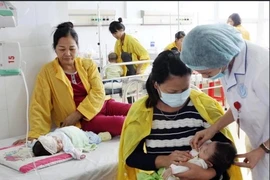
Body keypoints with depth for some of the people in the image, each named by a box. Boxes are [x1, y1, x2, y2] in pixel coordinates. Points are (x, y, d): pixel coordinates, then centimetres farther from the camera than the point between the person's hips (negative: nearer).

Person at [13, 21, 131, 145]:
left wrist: (77, 114, -13)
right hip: (82, 121, -4)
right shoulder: (47, 72, -1)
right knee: (120, 123, -30)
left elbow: (98, 92, -2)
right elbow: (39, 105, -4)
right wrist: (34, 135, -15)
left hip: (101, 106, 5)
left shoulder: (88, 64, 8)